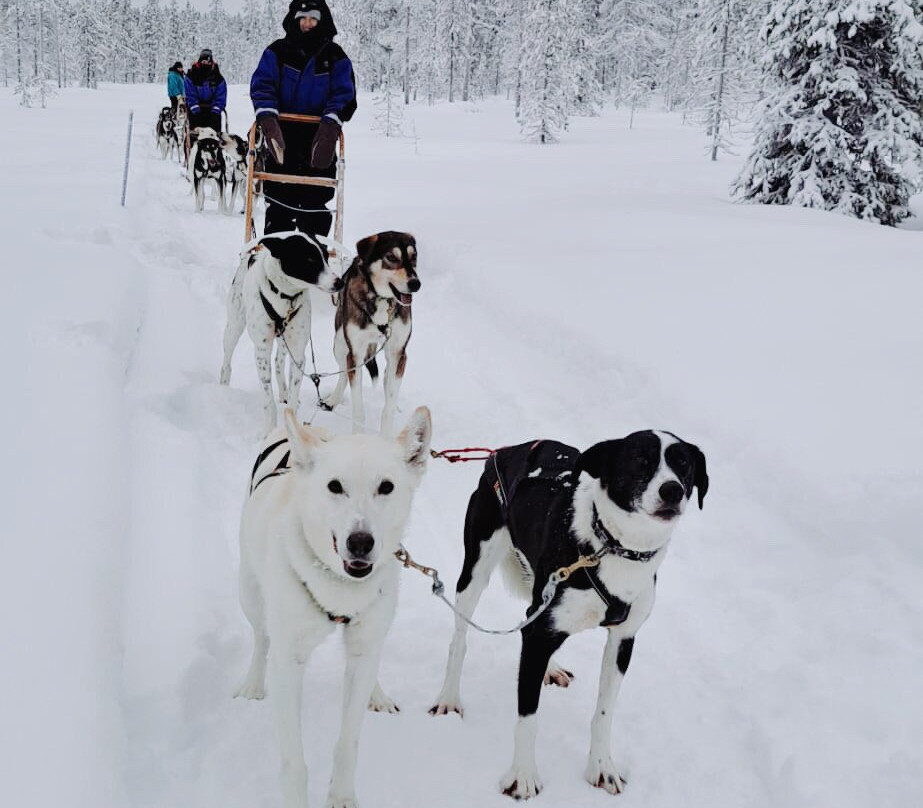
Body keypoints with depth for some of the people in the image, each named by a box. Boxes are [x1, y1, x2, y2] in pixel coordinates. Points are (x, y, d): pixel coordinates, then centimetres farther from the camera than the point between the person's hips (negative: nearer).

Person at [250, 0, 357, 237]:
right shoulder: (277, 51, 5)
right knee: (279, 205, 0)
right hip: (281, 138, 0)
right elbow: (262, 85, -4)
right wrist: (267, 117, -23)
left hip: (319, 141, 0)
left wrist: (331, 122, -21)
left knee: (314, 199, 2)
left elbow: (345, 94, -3)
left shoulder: (335, 57, 5)